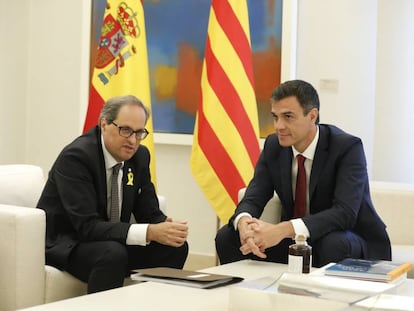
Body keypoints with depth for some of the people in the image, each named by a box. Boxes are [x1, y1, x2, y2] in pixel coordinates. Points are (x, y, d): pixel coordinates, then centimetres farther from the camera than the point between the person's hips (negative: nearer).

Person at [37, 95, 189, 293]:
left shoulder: (140, 155, -1)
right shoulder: (75, 157, -23)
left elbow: (150, 213, 3)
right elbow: (87, 226, -30)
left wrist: (166, 227, -22)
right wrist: (149, 232, -38)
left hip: (111, 241, 7)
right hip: (64, 244, -7)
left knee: (176, 247, -9)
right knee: (113, 254, -35)